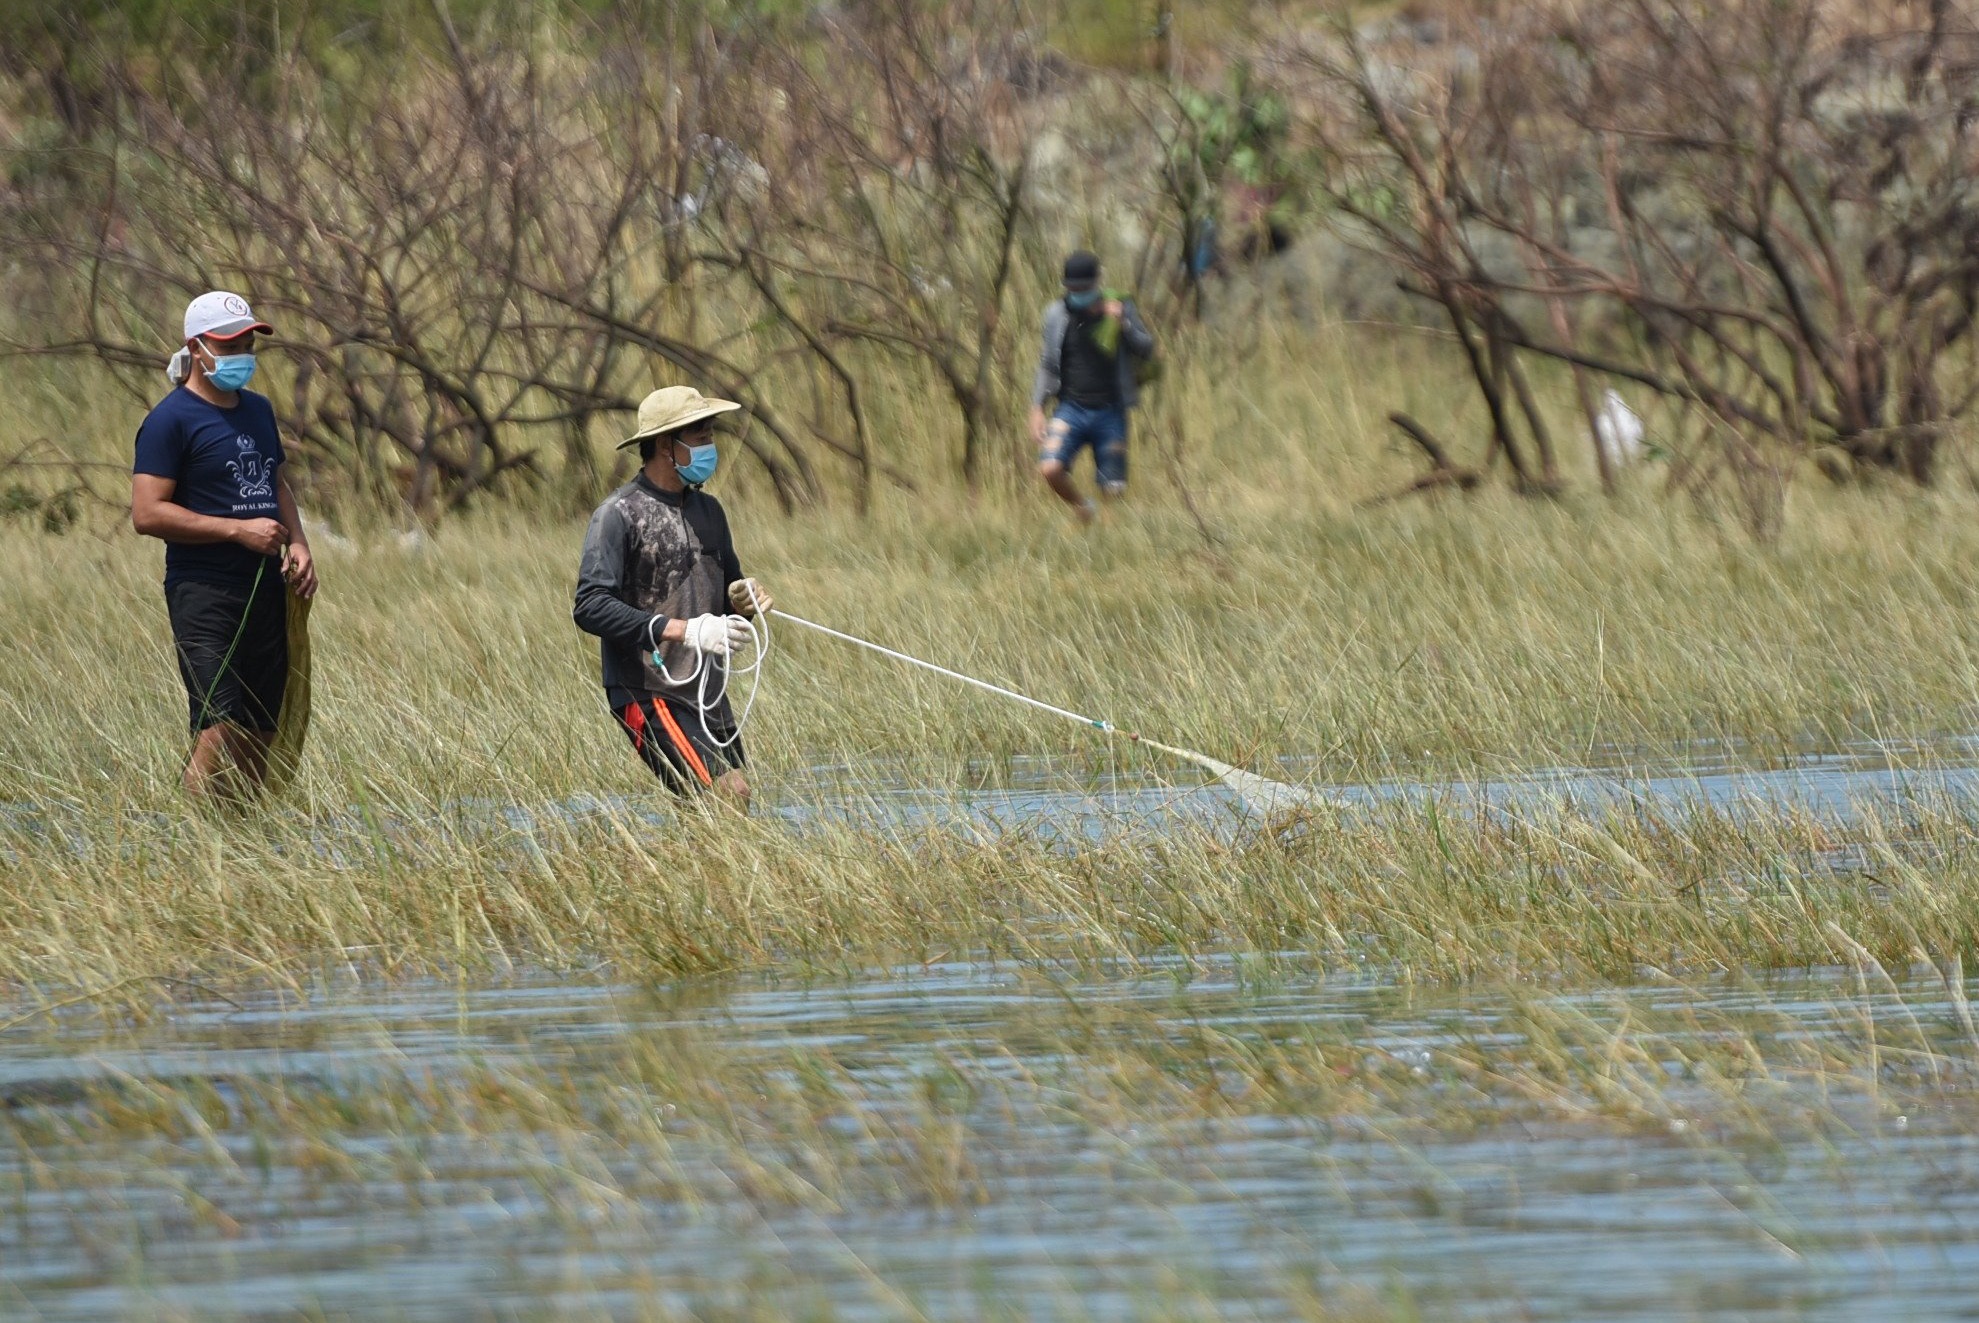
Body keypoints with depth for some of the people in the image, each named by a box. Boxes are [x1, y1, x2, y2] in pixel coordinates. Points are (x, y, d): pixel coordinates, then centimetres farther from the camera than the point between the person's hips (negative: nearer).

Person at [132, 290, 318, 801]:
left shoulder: (259, 410, 16)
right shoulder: (171, 420, -9)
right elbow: (147, 514, -14)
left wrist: (298, 543, 8)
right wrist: (239, 530, -17)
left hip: (265, 587, 7)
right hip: (205, 593, -7)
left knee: (259, 737, 7)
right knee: (217, 734, -16)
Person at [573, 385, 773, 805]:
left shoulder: (707, 511, 16)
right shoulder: (620, 514, -9)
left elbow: (727, 585, 27)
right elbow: (590, 608, -19)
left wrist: (744, 596, 1)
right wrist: (683, 630, -24)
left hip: (708, 692, 8)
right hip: (650, 695, -8)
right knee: (731, 794, -21)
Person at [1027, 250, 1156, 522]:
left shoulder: (1120, 310, 1)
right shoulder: (1057, 316, 4)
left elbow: (1146, 351, -2)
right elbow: (1047, 365, 13)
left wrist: (1123, 324, -19)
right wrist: (1037, 409, 7)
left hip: (1110, 414, -1)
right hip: (1071, 410, 1)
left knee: (1113, 489, 0)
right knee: (1050, 469, -20)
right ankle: (1083, 509, 8)